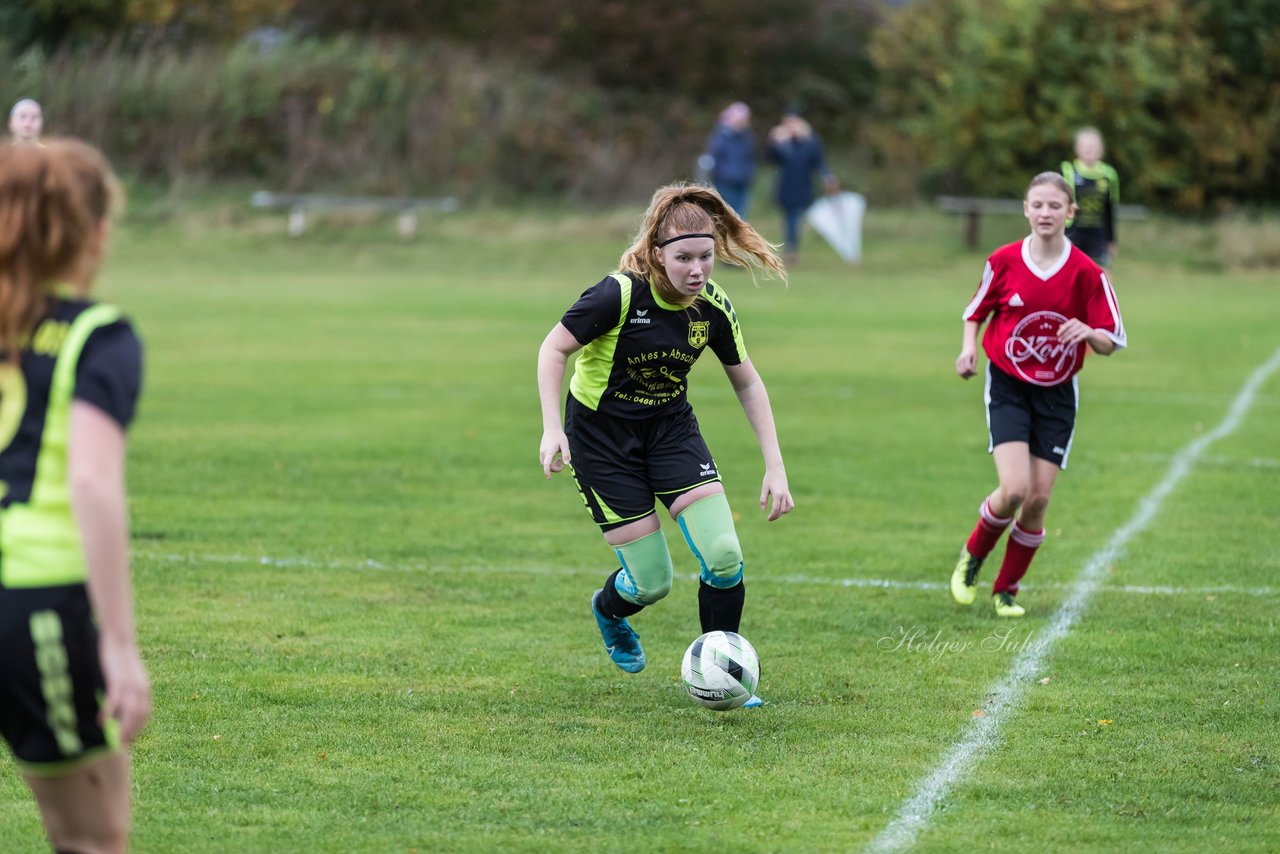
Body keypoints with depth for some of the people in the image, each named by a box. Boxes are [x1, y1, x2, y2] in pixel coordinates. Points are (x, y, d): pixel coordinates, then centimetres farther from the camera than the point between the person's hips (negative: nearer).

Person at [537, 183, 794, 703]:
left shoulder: (713, 308, -10)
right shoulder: (620, 294, -25)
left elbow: (747, 384, 3)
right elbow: (554, 348, -14)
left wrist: (775, 467, -1)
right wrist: (552, 429, -24)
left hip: (671, 427, 4)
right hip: (601, 435, -4)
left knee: (725, 556, -15)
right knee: (652, 583, -4)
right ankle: (608, 611, 35)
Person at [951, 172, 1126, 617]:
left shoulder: (1086, 273, -8)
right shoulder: (1004, 261, -7)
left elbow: (1112, 342, -3)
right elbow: (975, 311, 9)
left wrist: (1087, 332, -25)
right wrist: (969, 347, -10)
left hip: (1057, 395, 1)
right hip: (1008, 386, -1)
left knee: (1038, 499, -3)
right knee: (1014, 488, -18)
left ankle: (1006, 590, 17)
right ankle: (973, 556, 11)